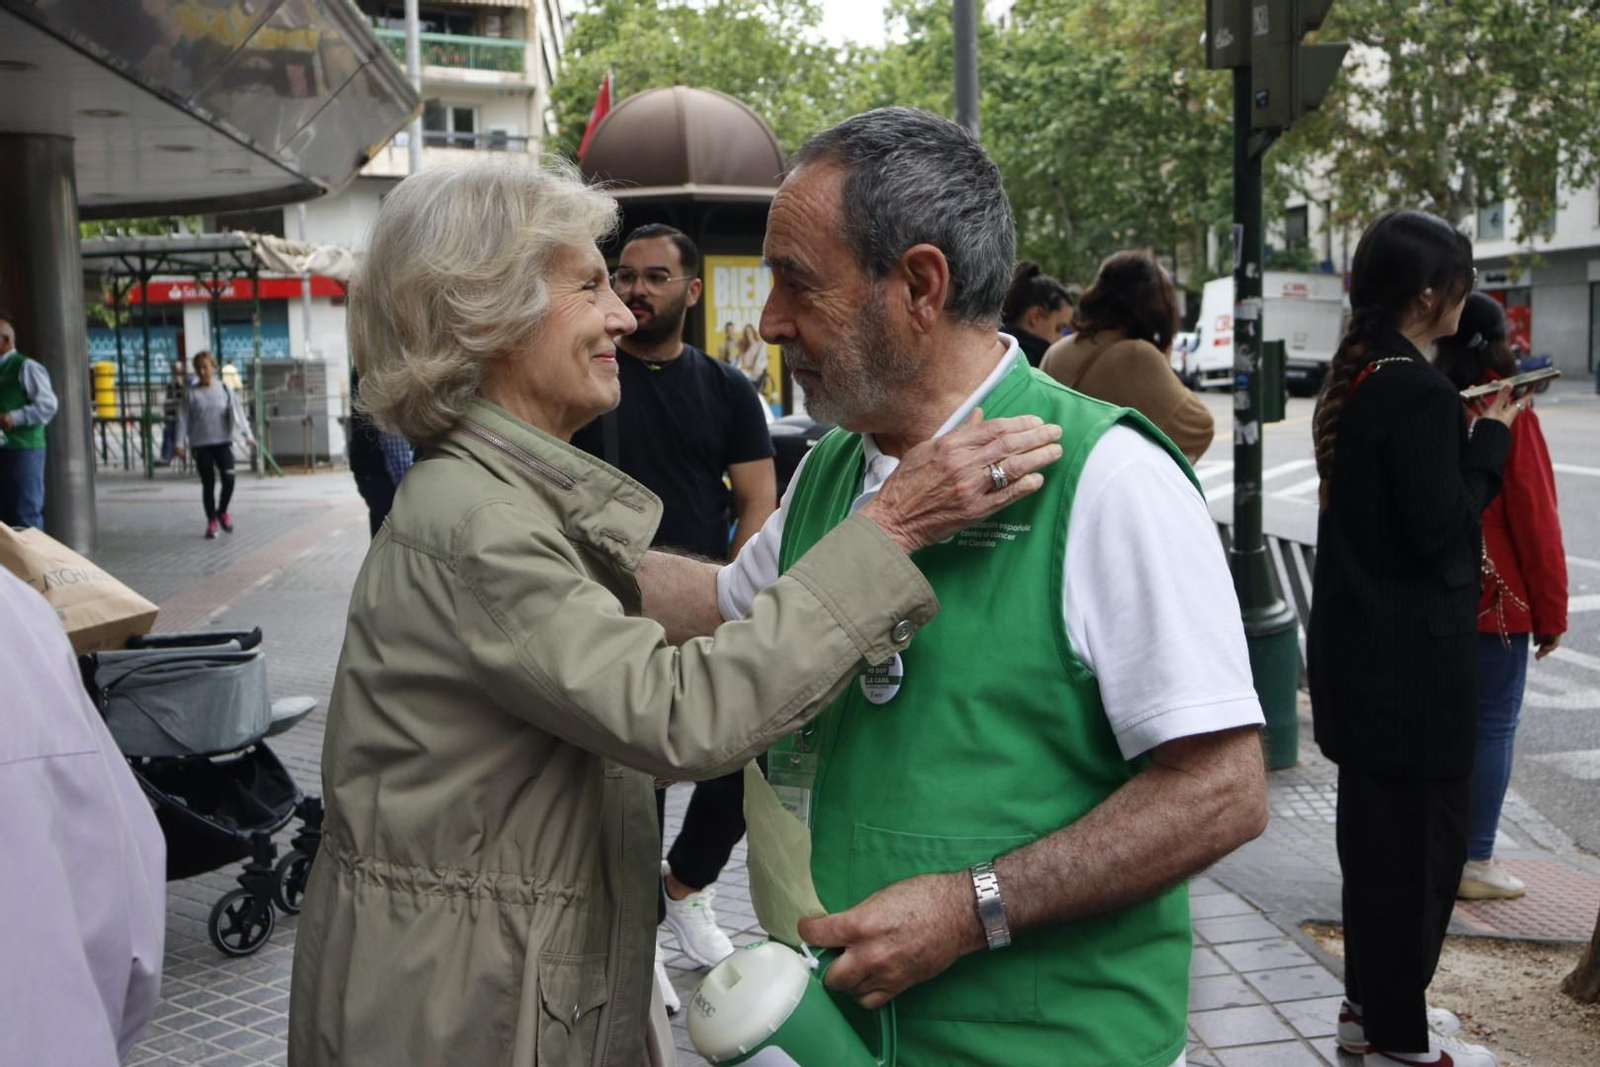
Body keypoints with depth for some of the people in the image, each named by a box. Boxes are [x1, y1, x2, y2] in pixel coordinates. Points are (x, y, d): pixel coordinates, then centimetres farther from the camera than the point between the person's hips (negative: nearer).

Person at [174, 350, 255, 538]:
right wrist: (180, 443, -6)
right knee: (208, 484, 3)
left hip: (223, 441, 0)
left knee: (229, 479, -14)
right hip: (201, 444, 0)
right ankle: (211, 521, 17)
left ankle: (222, 512, 13)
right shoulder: (191, 393, 1)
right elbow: (183, 418, 0)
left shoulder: (225, 390, 3)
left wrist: (247, 434, -7)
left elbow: (237, 412, 1)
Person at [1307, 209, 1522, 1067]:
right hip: (1413, 657, -10)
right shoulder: (1419, 394, -20)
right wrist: (1489, 442, -11)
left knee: (1375, 828, 19)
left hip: (1356, 643, 10)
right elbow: (1439, 531, -20)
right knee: (1418, 841, 3)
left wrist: (1470, 429, 10)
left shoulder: (1351, 379, 8)